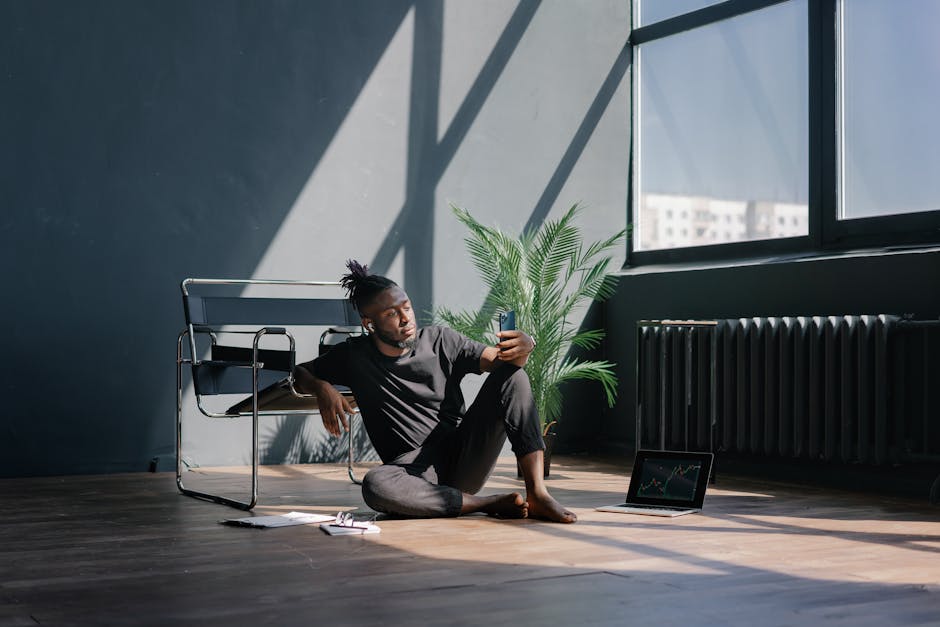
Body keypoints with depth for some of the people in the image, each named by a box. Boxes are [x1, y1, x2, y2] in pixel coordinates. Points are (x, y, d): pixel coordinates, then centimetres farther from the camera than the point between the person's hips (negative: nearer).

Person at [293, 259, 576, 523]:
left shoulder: (440, 340, 5)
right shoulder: (354, 356, 5)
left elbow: (497, 358, -2)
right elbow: (299, 373, 11)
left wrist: (523, 348, -26)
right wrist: (322, 388, -12)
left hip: (464, 454, 2)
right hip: (415, 471, -1)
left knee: (512, 374, -18)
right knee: (375, 486, -38)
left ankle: (537, 494, -26)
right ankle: (490, 504, -25)